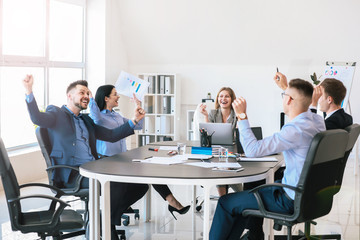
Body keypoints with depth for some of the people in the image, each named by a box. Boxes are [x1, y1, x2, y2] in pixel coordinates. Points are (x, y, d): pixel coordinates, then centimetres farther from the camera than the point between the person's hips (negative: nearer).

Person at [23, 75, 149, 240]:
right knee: (114, 183, -31)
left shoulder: (86, 120, 27)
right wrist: (29, 91, -30)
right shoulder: (56, 114, 6)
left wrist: (134, 121, 16)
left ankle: (109, 219, 2)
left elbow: (111, 135, 26)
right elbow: (37, 118, -15)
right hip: (71, 174, -7)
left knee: (140, 183, -9)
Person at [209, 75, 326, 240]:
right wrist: (285, 87, 34)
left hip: (292, 200, -10)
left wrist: (242, 116, -21)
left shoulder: (296, 130, -29)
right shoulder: (317, 120, -1)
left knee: (226, 202, 1)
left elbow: (252, 150, -28)